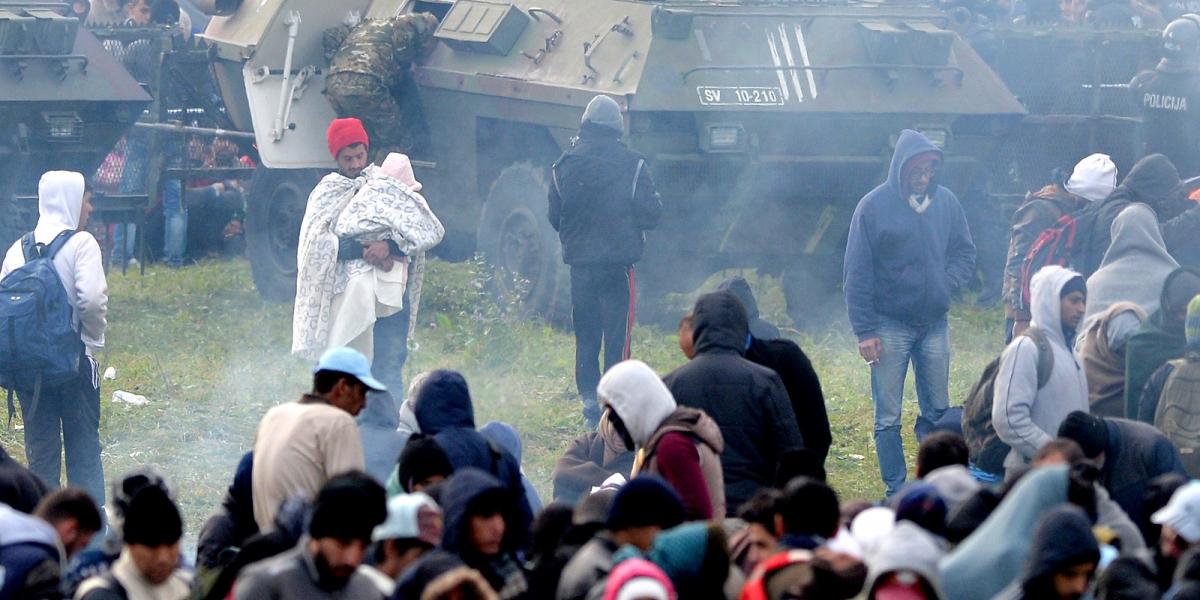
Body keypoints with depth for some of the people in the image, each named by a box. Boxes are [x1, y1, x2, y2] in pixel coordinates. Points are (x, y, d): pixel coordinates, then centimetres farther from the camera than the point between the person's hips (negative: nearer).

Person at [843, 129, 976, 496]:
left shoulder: (946, 202, 1)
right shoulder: (874, 207, -9)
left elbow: (965, 254, 12)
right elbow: (858, 274, -8)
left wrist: (947, 282, -9)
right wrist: (865, 330, -12)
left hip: (935, 324, 4)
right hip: (890, 325, -3)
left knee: (938, 411, 10)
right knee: (888, 417, 1)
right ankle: (897, 491, 6)